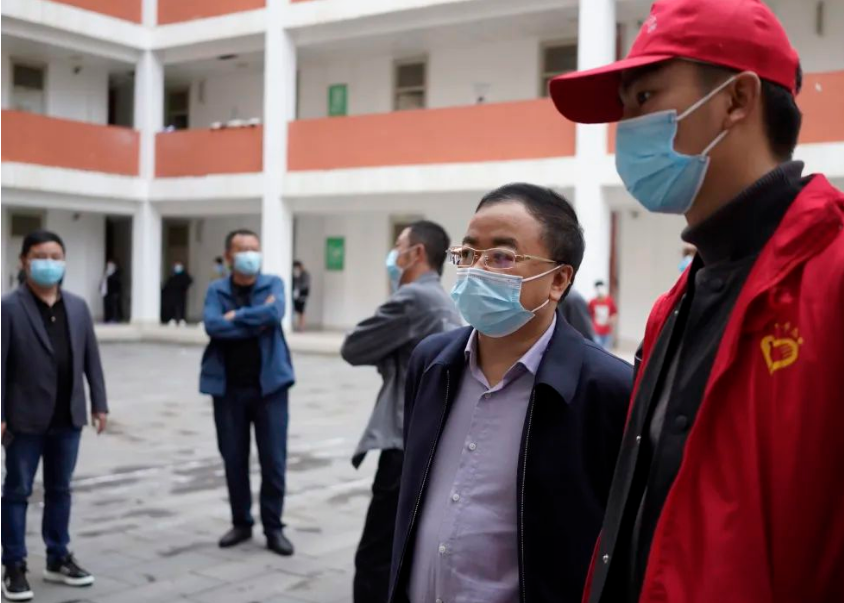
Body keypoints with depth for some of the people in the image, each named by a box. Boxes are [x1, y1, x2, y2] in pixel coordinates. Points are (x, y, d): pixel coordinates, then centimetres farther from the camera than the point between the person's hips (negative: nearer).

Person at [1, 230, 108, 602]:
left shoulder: (78, 306, 7)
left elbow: (91, 358, 9)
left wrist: (99, 403, 7)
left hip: (68, 417, 4)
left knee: (60, 490, 14)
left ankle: (58, 560, 25)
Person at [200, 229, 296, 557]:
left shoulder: (273, 284, 3)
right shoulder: (216, 290, 4)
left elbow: (275, 313, -18)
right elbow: (212, 325, -14)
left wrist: (236, 316, -10)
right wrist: (257, 322, -14)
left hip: (269, 384, -1)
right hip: (228, 387, 1)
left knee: (273, 459, 1)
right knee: (233, 459, 9)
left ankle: (273, 527, 13)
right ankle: (241, 523, 24)